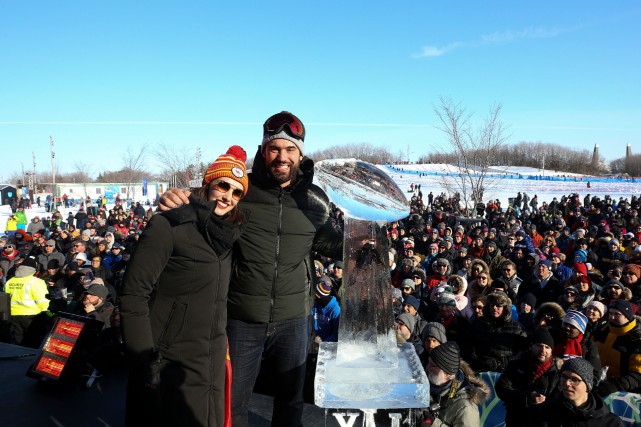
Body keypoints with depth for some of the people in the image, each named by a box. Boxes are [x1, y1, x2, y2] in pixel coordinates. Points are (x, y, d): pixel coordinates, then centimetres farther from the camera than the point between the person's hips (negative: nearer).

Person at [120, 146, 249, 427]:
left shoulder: (228, 233, 6)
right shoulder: (169, 225, -14)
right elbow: (134, 294, -16)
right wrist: (145, 358, -18)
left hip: (212, 364, 6)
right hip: (168, 364, -6)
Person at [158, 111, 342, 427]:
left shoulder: (314, 200, -4)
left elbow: (326, 242, 11)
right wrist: (176, 202, -21)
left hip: (293, 320, 2)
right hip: (241, 320, -1)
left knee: (291, 400, 23)